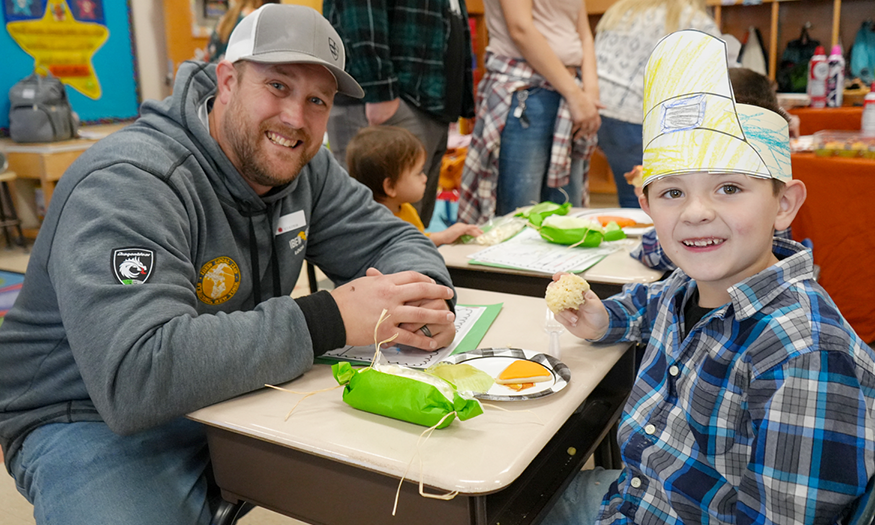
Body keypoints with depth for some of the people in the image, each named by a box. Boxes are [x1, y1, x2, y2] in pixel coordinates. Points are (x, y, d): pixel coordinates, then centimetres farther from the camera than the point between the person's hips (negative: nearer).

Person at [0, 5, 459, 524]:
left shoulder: (303, 165, -2)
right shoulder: (129, 184, -26)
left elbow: (392, 240, 4)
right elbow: (134, 377, -38)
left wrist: (421, 297, -22)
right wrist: (328, 319, -38)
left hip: (241, 394, 7)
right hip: (97, 419, -6)